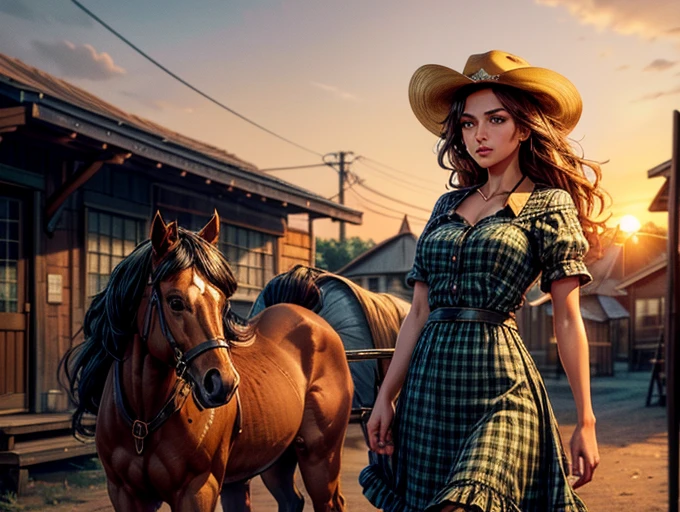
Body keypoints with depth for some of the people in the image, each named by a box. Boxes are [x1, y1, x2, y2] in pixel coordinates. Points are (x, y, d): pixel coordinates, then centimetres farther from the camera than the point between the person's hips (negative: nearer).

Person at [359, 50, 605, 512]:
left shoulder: (549, 205, 2)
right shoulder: (448, 205, 14)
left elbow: (567, 319, -1)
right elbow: (419, 312, 14)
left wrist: (586, 421, -4)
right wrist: (386, 396, 9)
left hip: (499, 383, -5)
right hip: (428, 382, 5)